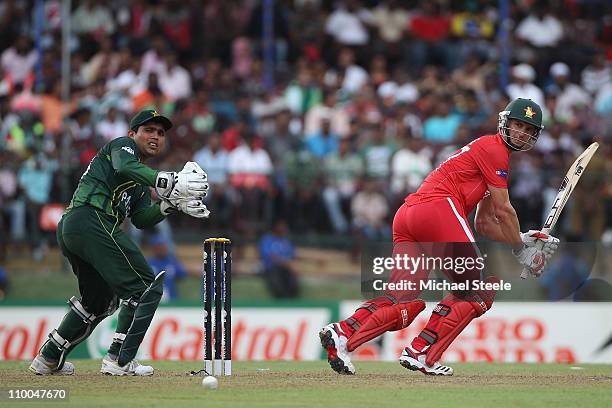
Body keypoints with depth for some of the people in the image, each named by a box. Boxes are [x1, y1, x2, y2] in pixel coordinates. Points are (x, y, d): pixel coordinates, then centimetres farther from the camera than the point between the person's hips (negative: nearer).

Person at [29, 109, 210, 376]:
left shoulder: (141, 183, 31)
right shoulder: (123, 145, 6)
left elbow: (142, 219, 15)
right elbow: (124, 167, -18)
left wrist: (172, 204, 0)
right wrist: (168, 183, -29)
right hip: (93, 221, -10)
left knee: (101, 299, 25)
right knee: (145, 287, -9)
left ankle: (48, 359, 26)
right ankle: (120, 360, -13)